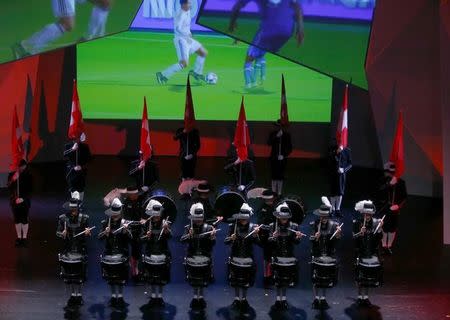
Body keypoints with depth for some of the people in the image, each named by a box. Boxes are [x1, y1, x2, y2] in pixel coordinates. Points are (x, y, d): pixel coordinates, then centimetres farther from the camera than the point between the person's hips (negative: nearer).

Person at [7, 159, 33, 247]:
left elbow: (30, 189, -4)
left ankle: (24, 237, 9)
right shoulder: (11, 175, 1)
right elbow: (9, 187, -6)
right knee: (17, 219, 8)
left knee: (24, 219, 0)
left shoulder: (28, 176, -5)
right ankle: (19, 237, 18)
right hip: (14, 201, 2)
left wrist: (23, 198, -14)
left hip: (25, 201, -2)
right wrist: (13, 180, -23)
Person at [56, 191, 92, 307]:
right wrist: (62, 234, -21)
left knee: (79, 275, 5)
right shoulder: (63, 218, -4)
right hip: (68, 251, 1)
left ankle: (78, 294, 20)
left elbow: (88, 234, 1)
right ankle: (72, 295, 21)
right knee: (69, 274, 8)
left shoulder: (84, 218, -5)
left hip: (80, 250, -1)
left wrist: (87, 233, -22)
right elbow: (58, 232, 1)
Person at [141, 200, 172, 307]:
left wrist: (167, 230, -42)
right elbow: (142, 239, 0)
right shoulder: (147, 224, -2)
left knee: (161, 278, 5)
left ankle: (160, 296, 19)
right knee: (151, 278, 9)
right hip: (150, 255, 1)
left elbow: (169, 236, -21)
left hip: (162, 255, -1)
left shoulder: (165, 223, -6)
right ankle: (153, 296, 22)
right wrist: (146, 236, -22)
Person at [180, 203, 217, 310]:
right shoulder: (188, 228, -5)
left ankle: (201, 297, 27)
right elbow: (182, 240, -19)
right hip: (192, 258, 0)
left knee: (203, 280, 10)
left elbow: (212, 244, -9)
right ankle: (195, 297, 27)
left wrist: (212, 237, -30)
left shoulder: (208, 228, -6)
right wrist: (189, 235, -39)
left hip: (204, 259, 0)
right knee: (193, 280, 11)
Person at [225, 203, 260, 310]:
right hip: (235, 258, 0)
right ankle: (237, 299, 26)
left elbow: (257, 242, -11)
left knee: (246, 281, 10)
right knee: (235, 280, 9)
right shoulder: (233, 227, -7)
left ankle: (244, 299, 28)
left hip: (248, 259, 0)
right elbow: (226, 241, -11)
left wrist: (255, 235, -30)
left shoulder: (253, 227, -6)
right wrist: (231, 238, -32)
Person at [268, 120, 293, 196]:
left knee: (280, 176, 3)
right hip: (274, 158, 0)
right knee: (274, 175, 3)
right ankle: (273, 192, 10)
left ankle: (279, 193, 8)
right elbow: (269, 143, -12)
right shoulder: (273, 134, 1)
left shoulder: (287, 135, 0)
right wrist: (276, 136, -22)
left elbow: (289, 148, 4)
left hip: (282, 158, 0)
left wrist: (284, 155, -9)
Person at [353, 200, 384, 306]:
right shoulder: (357, 223, -4)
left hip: (372, 253, 2)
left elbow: (378, 239, -2)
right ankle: (360, 296, 9)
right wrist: (360, 233, -27)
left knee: (370, 276, 6)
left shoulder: (376, 223, 1)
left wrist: (379, 229, -16)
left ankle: (365, 296, 18)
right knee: (360, 276, -3)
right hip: (361, 253, -2)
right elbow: (354, 238, -10)